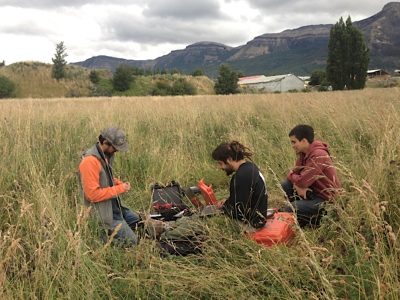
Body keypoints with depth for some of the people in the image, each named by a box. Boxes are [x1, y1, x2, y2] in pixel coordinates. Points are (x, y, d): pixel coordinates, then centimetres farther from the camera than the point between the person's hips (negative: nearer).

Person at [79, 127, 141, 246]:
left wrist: (121, 184, 0)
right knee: (132, 242, -8)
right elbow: (93, 194, -27)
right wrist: (119, 189, -20)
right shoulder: (90, 161, -25)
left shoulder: (107, 155, 3)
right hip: (104, 213, -10)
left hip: (114, 205, 10)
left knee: (138, 221, 23)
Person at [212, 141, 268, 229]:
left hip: (251, 223, -10)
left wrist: (223, 207, -6)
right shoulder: (249, 166, 3)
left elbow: (238, 213, -24)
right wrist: (227, 202, 4)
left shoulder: (242, 176, -27)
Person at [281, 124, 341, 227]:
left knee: (287, 211, -15)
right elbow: (293, 173, 7)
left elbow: (302, 181, -27)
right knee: (286, 185, 0)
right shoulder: (303, 153, 4)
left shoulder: (318, 155, -25)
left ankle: (322, 219, 1)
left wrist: (293, 177, -4)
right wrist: (297, 186, -14)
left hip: (327, 200, -9)